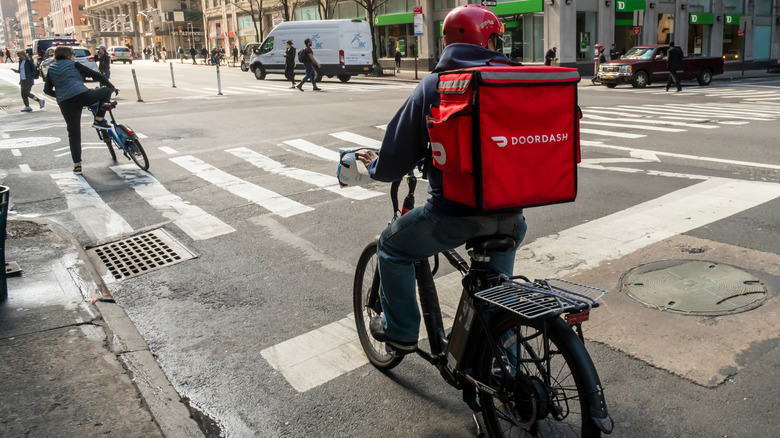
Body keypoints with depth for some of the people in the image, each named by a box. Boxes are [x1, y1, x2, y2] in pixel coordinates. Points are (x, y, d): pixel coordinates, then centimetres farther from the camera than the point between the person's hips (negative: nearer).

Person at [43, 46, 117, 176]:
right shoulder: (73, 65, 12)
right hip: (82, 96, -4)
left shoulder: (51, 69, 23)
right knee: (106, 91, 17)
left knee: (74, 133, 12)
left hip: (65, 104, 4)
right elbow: (96, 75, 9)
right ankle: (98, 120, 11)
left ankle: (77, 165, 9)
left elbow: (47, 90, 20)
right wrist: (112, 87, 19)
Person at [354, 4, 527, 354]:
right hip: (510, 212, 4)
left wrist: (374, 165, 20)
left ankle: (400, 331, 28)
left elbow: (393, 164, -3)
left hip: (454, 214, -4)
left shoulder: (432, 87, -5)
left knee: (392, 246, 21)